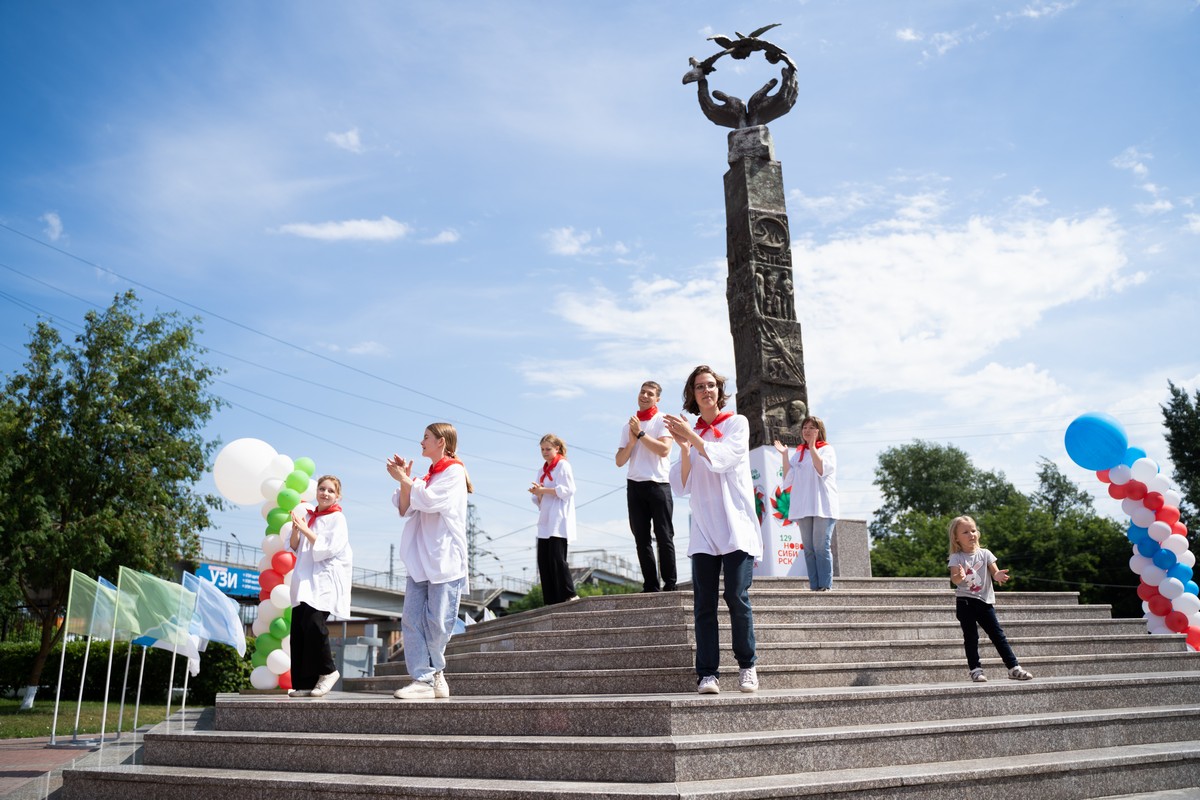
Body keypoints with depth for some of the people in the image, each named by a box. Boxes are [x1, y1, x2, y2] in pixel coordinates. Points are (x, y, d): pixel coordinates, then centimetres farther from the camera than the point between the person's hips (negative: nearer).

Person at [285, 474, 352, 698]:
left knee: (314, 623, -22)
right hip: (305, 580, 6)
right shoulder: (307, 515, 16)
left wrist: (305, 529, -12)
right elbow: (293, 547, 13)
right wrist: (296, 528, -5)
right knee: (298, 629, -1)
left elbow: (328, 548, -12)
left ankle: (327, 671, -2)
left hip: (326, 581, -6)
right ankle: (305, 682, 7)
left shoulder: (337, 519, -1)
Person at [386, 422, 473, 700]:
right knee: (412, 620, -1)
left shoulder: (454, 471, -3)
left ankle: (434, 672, 15)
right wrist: (404, 480, 3)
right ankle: (423, 679, -1)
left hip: (444, 560, -7)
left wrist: (404, 480, -7)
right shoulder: (427, 477, 20)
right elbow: (406, 511, 14)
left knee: (437, 622, -4)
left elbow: (429, 500, -16)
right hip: (420, 560, 8)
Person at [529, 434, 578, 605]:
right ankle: (552, 602, 3)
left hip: (559, 521, -7)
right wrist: (538, 493, -1)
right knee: (543, 560, 0)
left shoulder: (563, 465, 0)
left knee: (556, 557, -15)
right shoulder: (542, 471, 22)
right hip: (545, 521, 7)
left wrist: (544, 490, -15)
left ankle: (570, 595, -7)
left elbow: (568, 490, -12)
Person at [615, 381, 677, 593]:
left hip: (659, 484, -5)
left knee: (664, 537, -4)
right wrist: (632, 442, -5)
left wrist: (640, 433, -9)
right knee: (642, 539, 3)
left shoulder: (662, 420, 2)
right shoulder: (628, 425, 16)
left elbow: (664, 450, -14)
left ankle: (670, 584, 0)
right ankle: (651, 585, 6)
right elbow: (619, 461, 11)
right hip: (634, 485, 5)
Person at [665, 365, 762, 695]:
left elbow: (723, 458, -12)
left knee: (736, 596, -10)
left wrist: (692, 437, -18)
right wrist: (684, 447, -7)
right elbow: (681, 487, 6)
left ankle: (747, 666, 7)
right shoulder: (691, 435, 15)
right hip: (703, 531, 3)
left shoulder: (737, 423, 6)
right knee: (704, 603, -4)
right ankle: (707, 673, -2)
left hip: (736, 526, -3)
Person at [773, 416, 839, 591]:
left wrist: (812, 447, -12)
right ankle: (814, 586, 4)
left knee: (821, 547, -10)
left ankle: (825, 585, -7)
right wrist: (784, 454, 3)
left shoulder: (827, 450, 5)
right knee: (809, 548, 2)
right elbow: (788, 478, 8)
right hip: (803, 507, 5)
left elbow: (822, 470, -14)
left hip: (822, 507, -5)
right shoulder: (798, 453, 18)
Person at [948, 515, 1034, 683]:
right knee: (971, 637, 0)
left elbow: (995, 573, -3)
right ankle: (976, 670, 7)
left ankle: (1014, 667, 7)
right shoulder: (956, 558, -6)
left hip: (985, 601, 2)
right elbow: (954, 579, -18)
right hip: (965, 602, -2)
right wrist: (959, 577, -42)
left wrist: (998, 576, -28)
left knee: (997, 634, 3)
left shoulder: (985, 554, 3)